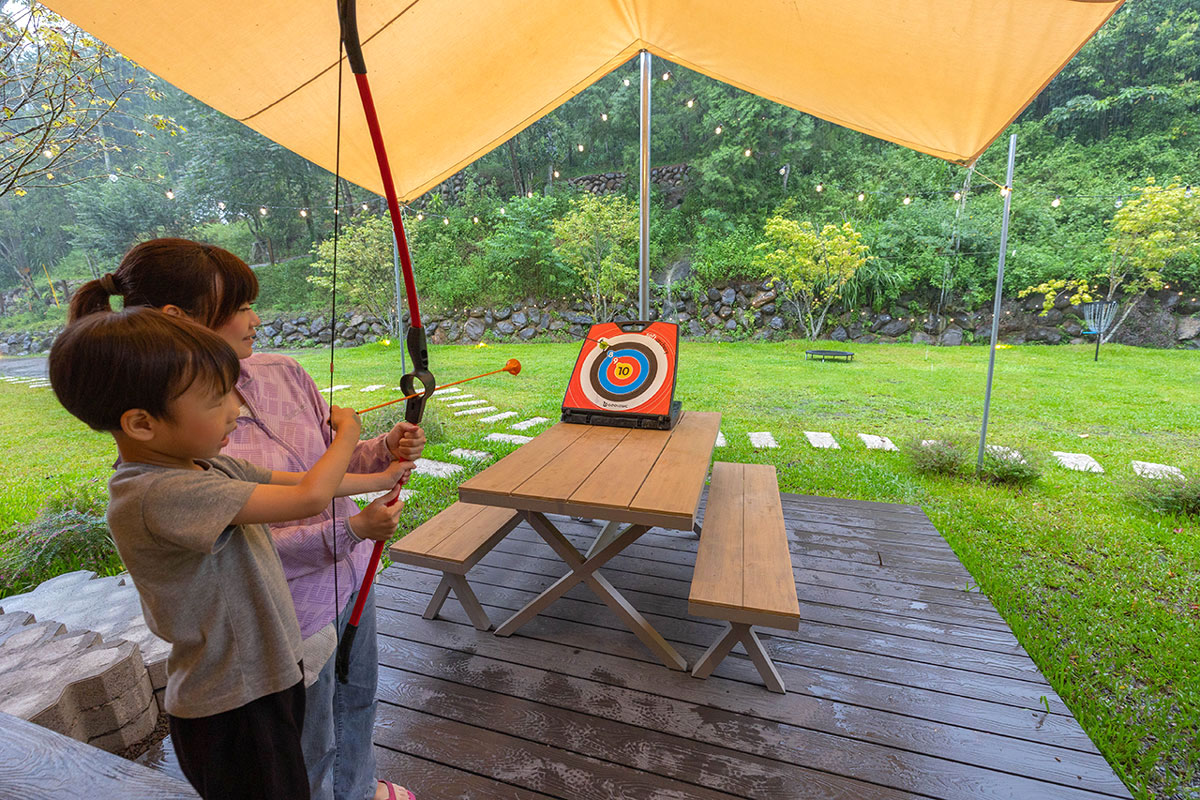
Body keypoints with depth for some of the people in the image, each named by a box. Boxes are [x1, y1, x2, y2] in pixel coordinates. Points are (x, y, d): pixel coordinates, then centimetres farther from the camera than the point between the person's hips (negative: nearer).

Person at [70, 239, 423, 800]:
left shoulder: (282, 372, -7)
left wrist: (384, 449, -17)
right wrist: (349, 530, -29)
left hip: (349, 574, 7)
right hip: (291, 615, -6)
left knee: (357, 697, 31)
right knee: (309, 749, 21)